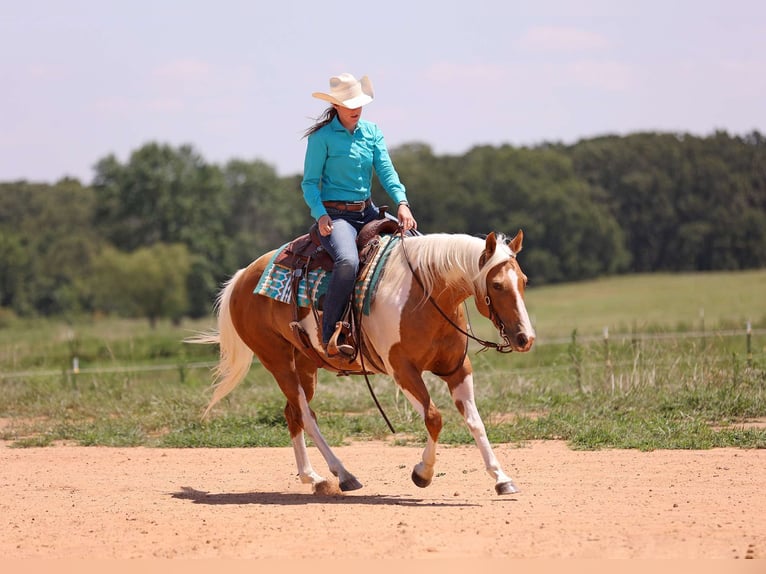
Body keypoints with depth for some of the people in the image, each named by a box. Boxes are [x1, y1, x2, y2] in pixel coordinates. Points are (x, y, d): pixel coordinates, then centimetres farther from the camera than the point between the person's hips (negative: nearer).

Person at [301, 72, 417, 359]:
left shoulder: (372, 132, 10)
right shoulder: (322, 137, -5)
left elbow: (386, 170, 1)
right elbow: (310, 182, -5)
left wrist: (402, 202, -17)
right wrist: (320, 214, -22)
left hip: (368, 212, 7)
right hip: (335, 214, -7)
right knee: (348, 261, -35)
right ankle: (331, 336, -30)